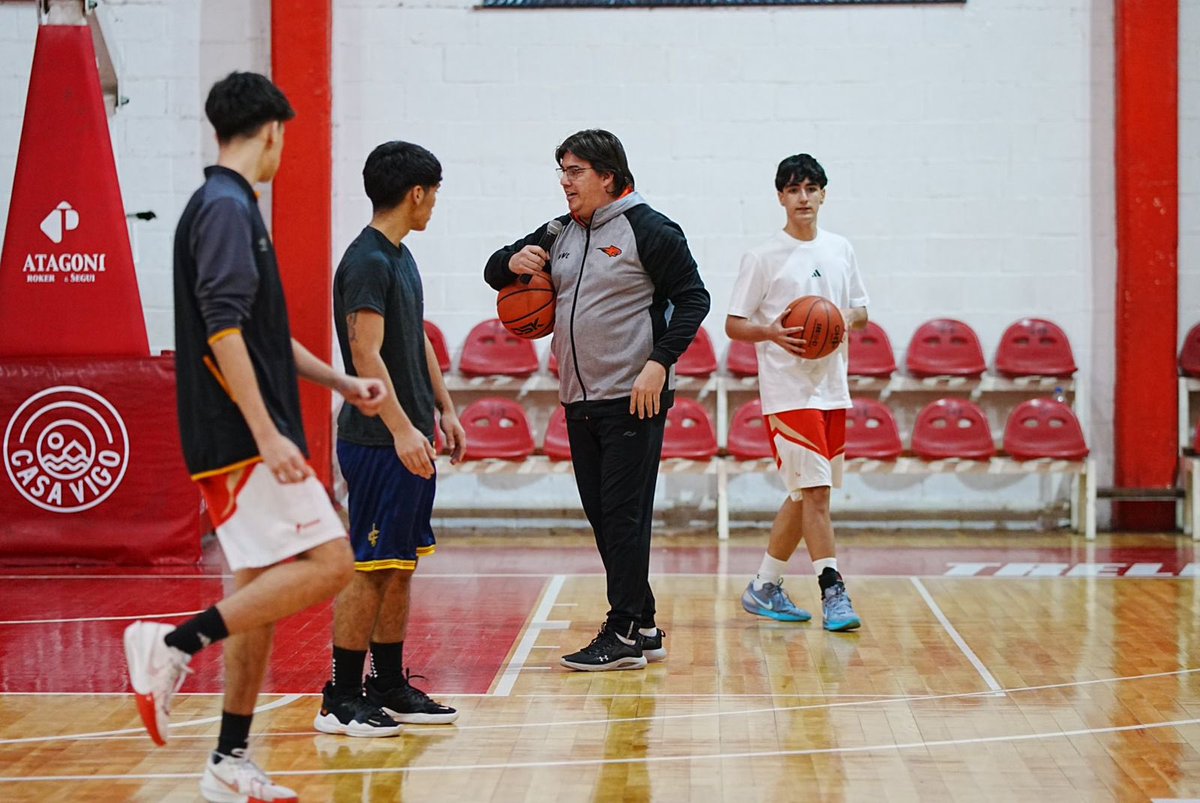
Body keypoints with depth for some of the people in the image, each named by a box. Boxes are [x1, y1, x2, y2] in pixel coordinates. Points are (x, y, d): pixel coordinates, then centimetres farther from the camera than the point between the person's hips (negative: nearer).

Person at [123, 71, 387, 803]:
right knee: (329, 564, -13)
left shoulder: (231, 206, 19)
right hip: (243, 439, -10)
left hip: (249, 441, 10)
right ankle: (175, 644, -14)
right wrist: (268, 434, -25)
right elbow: (222, 330, -22)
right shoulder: (226, 208, -12)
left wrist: (340, 382, 28)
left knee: (264, 591, 10)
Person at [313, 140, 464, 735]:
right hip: (379, 441, -10)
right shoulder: (367, 261, -14)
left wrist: (444, 410, 21)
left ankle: (390, 689, 19)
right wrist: (401, 429, -26)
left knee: (400, 567, 12)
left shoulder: (401, 257, 16)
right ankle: (340, 700, -2)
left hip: (409, 440, 10)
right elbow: (366, 354, -21)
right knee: (370, 568, -7)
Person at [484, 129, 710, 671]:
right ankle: (643, 626, 19)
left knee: (625, 516, -7)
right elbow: (494, 272, 21)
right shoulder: (559, 235, 14)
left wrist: (659, 362, -18)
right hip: (579, 403, 7)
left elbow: (692, 298, -8)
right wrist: (513, 262, -3)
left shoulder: (649, 230, -6)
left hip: (633, 401, -7)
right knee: (602, 518, 10)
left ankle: (624, 633, -2)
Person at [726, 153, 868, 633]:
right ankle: (833, 592, -10)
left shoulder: (840, 250, 11)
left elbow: (861, 312, 19)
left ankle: (764, 587, 20)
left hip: (832, 386, 6)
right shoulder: (763, 258, -4)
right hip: (788, 389, -6)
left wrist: (845, 318, -4)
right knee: (814, 489, -12)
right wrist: (772, 332, -21)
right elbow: (733, 325, -3)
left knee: (806, 494, 10)